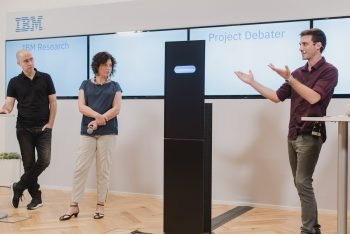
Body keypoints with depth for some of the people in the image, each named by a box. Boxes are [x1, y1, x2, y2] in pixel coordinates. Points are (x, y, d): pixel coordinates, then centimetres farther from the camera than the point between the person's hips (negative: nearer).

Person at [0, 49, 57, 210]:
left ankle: (19, 187, 7)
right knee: (28, 163, 1)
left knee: (44, 160, -11)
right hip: (23, 128, 0)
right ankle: (36, 198, 12)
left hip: (43, 128, 0)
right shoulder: (14, 82, 3)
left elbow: (53, 102, 3)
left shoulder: (45, 78, 2)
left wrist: (50, 123, -4)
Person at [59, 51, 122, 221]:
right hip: (87, 132, 1)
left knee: (103, 169, 3)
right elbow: (81, 107, 0)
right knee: (80, 168, -4)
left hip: (107, 132, -1)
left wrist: (99, 121, -12)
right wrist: (97, 115, -17)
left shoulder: (114, 86, 9)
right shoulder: (86, 84, 11)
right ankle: (74, 206, 2)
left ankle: (100, 205, 12)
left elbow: (116, 109, -2)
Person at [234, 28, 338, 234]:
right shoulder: (298, 73, 14)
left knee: (303, 182, -11)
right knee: (300, 183, 10)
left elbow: (313, 97, -21)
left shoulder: (329, 71, -6)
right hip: (294, 134, 7)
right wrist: (252, 82, 8)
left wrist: (289, 78, -23)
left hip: (310, 135, -7)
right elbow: (277, 96, 13)